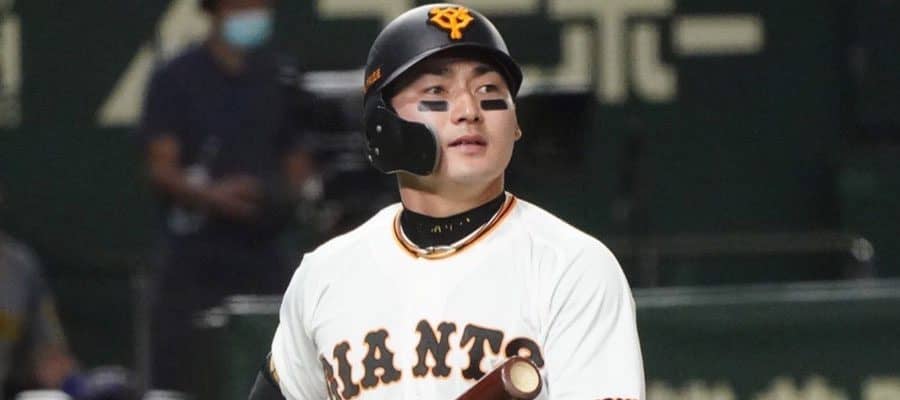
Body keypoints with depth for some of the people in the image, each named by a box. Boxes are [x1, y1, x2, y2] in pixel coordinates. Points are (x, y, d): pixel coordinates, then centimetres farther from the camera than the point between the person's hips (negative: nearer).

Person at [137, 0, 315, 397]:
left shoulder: (283, 79, 11)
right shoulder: (176, 80, 1)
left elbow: (298, 163, 15)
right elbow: (161, 167, -4)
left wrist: (288, 197, -8)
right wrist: (212, 196, -23)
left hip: (263, 255, 3)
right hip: (195, 256, -3)